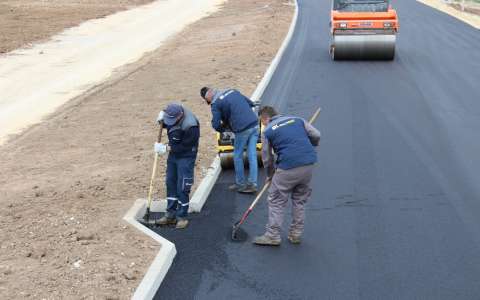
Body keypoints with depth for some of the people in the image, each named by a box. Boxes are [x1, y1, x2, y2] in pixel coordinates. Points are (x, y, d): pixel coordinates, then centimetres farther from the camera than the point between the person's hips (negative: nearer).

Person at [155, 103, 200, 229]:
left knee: (182, 188, -5)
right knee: (170, 183, 12)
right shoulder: (171, 114, -10)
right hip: (173, 153, 8)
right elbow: (167, 123, 12)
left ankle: (182, 217, 8)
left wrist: (166, 148, -19)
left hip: (186, 156, -8)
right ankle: (171, 215, 23)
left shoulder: (190, 126, -31)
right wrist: (162, 119, -11)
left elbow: (185, 147, -23)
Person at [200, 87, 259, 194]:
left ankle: (240, 184, 21)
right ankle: (252, 184, 12)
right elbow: (251, 103, 21)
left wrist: (222, 128, 15)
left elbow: (216, 125, -6)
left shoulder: (215, 104, -3)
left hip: (242, 129, -6)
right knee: (252, 155, 9)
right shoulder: (232, 91, 16)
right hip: (254, 124, 6)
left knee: (238, 156, 12)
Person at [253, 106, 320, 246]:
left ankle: (273, 236, 10)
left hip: (288, 167, -5)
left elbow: (267, 158, 12)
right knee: (300, 200, 19)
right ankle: (296, 234, 24)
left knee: (276, 201, 8)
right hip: (309, 164, 5)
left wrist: (270, 176, 28)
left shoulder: (267, 131, 7)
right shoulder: (297, 119, 16)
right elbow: (316, 136, 10)